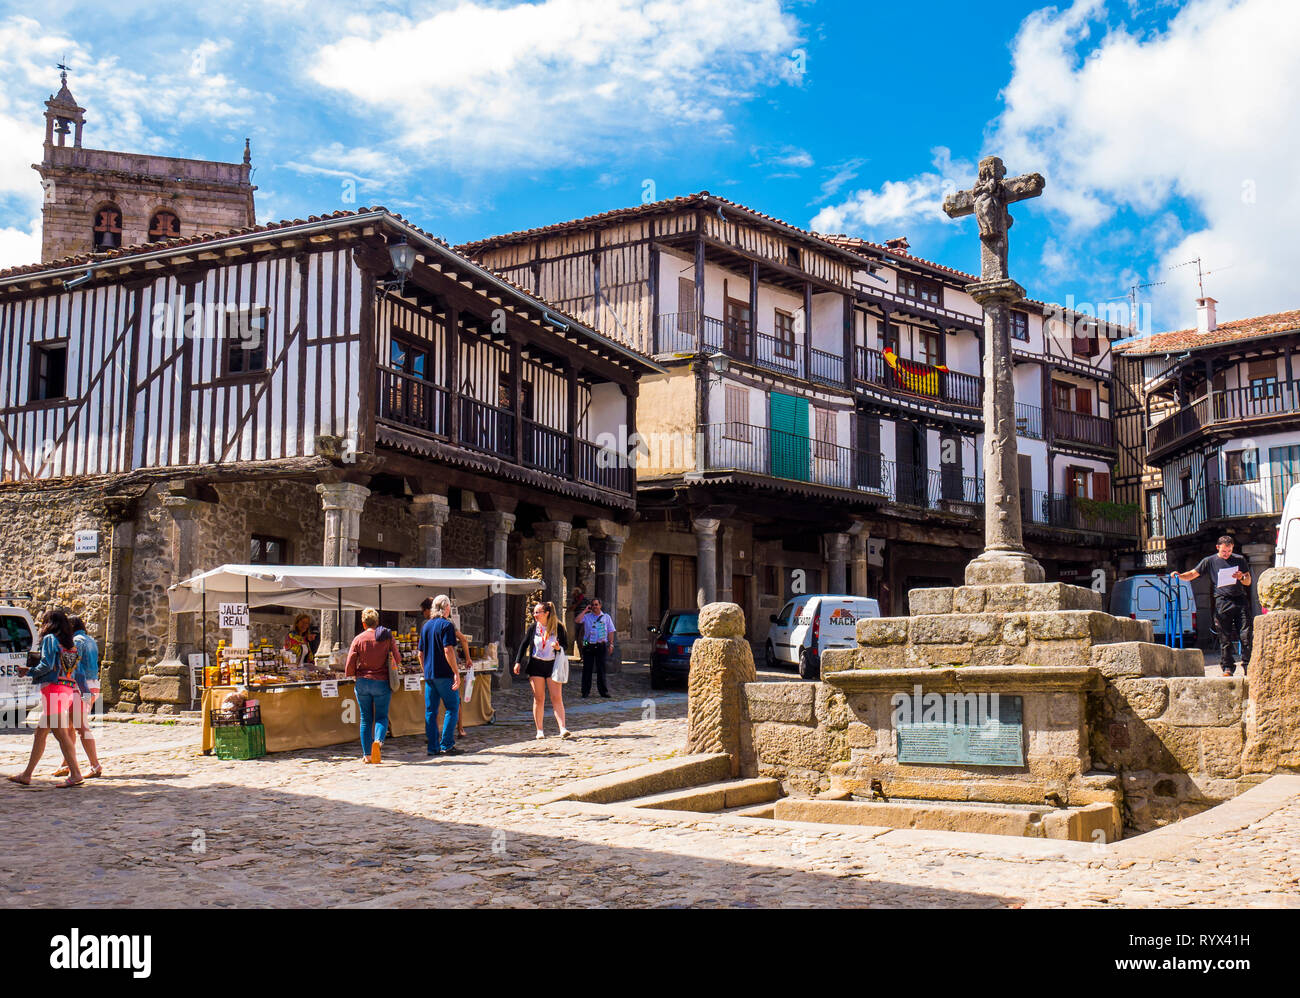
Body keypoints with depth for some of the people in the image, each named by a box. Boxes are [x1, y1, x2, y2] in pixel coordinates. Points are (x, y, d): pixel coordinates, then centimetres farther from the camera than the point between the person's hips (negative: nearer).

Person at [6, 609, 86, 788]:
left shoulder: (50, 639, -3)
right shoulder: (72, 644, 18)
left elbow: (47, 665, -14)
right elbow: (78, 672, 17)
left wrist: (28, 671, 2)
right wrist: (85, 691, 20)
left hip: (53, 688, -8)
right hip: (68, 690, 8)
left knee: (60, 733, -10)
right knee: (41, 731, 14)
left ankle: (75, 774, -15)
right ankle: (26, 775, 20)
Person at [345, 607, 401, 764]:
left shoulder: (358, 639, -3)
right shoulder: (387, 637, -2)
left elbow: (349, 665, -5)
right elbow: (397, 659, 0)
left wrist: (353, 674, 15)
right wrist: (394, 665, 22)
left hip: (363, 682, 1)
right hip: (382, 682, -1)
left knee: (365, 719, 10)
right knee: (381, 717, 6)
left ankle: (367, 754, 10)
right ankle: (378, 740, -23)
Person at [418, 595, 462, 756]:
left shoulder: (426, 626, 14)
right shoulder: (446, 625, -8)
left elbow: (421, 653, 17)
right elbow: (448, 650, -17)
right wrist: (456, 672, -16)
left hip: (429, 675, 7)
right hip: (444, 674, -7)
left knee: (430, 711, 7)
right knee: (452, 708, 0)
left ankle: (433, 747, 7)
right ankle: (446, 745, -6)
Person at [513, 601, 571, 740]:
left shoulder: (558, 627, -5)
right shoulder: (533, 627, 2)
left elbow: (566, 645, 4)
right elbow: (524, 644, 9)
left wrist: (559, 647, -19)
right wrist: (518, 662, 4)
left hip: (553, 665, -2)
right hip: (536, 665, 2)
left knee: (557, 697, -8)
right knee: (539, 698, 3)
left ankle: (562, 729, -11)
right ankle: (539, 730, 10)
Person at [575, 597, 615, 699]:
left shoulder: (606, 617, 9)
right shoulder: (587, 616, 6)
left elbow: (610, 632, 10)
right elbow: (578, 620, -13)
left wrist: (611, 644, 3)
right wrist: (585, 610, -6)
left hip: (601, 645, 0)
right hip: (588, 645, 0)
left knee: (601, 669, 5)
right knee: (587, 668, 1)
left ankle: (603, 691, 12)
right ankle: (586, 691, 8)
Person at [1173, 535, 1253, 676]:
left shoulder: (1239, 560, 13)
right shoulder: (1210, 561, 8)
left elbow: (1248, 582, 16)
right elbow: (1193, 574, 6)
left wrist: (1242, 577, -6)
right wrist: (1179, 575, -13)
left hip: (1240, 600, 1)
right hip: (1222, 602, -1)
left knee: (1245, 635, -5)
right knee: (1225, 637, -2)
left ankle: (1247, 666, 3)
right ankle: (1227, 667, 4)